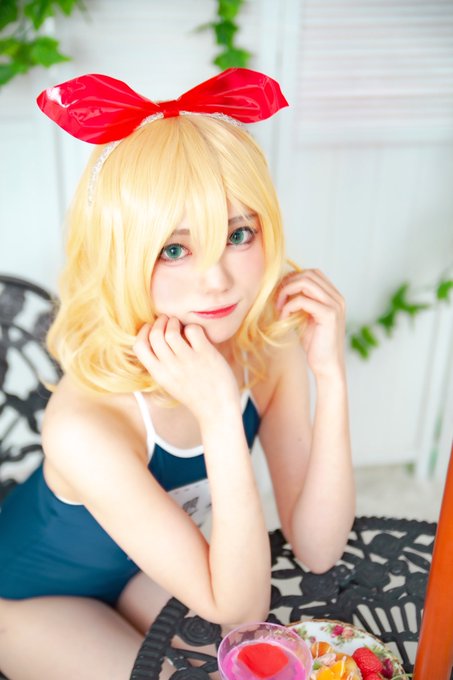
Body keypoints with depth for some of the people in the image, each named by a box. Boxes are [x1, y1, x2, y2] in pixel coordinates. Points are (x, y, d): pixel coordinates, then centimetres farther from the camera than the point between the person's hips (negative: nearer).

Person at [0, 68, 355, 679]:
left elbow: (316, 550, -22)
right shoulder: (85, 424, -40)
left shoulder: (273, 346, -25)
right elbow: (236, 606, -31)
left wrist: (331, 378, -34)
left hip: (140, 563, 4)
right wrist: (220, 418, -46)